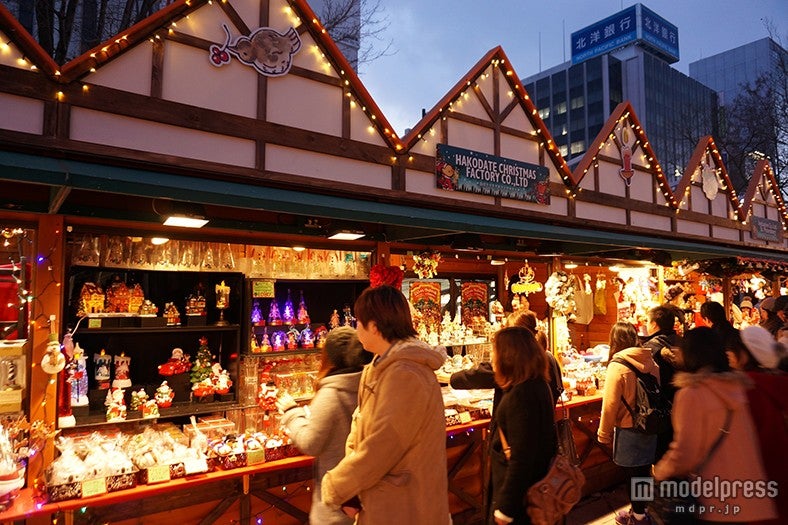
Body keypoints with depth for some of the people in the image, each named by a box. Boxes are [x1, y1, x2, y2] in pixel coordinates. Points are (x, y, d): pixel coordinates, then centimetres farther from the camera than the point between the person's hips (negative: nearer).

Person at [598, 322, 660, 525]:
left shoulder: (617, 366, -21)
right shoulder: (650, 362, -4)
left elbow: (610, 404, -19)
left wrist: (604, 433, -7)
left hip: (629, 428, -5)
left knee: (634, 473, 10)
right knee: (644, 470, 19)